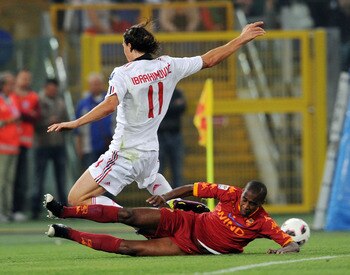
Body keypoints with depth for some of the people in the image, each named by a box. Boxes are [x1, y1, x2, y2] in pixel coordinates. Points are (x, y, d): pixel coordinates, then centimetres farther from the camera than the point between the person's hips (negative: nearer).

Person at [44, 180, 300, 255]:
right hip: (184, 222, 1)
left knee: (128, 248, -13)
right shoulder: (230, 194, -10)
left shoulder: (262, 223, -15)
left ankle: (68, 234, -1)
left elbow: (293, 244, -19)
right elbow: (195, 188, -1)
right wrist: (166, 196, -12)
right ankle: (62, 211, -5)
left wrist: (284, 249, -41)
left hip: (190, 247, -1)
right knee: (128, 216, -16)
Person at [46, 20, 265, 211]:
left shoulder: (123, 73, -15)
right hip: (150, 154, 7)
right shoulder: (168, 66, 0)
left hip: (125, 155, -7)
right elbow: (209, 60, 9)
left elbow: (110, 105, -32)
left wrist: (75, 123, -34)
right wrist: (242, 39, 18)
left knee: (77, 199, -7)